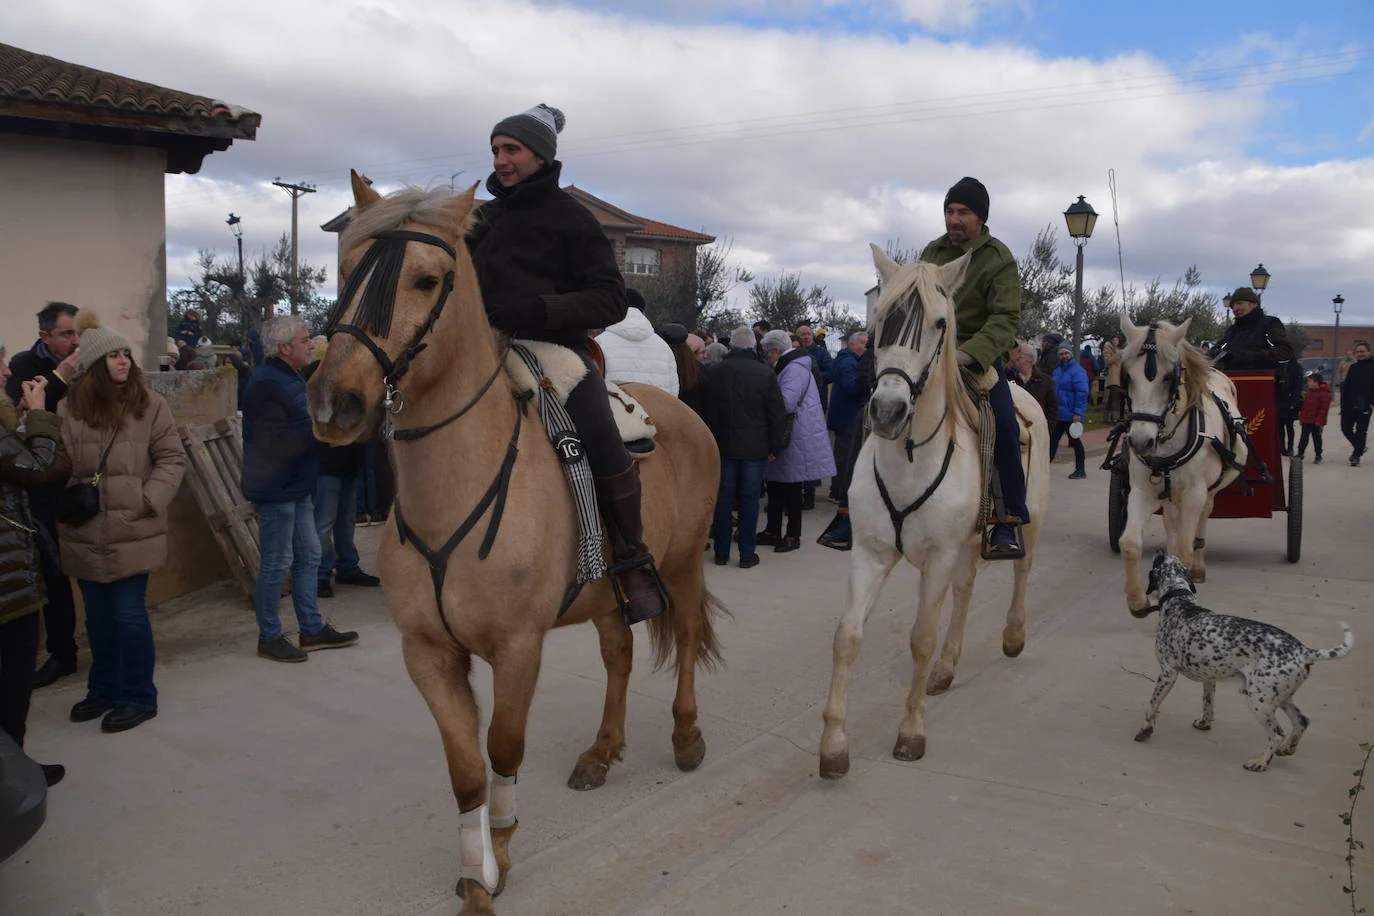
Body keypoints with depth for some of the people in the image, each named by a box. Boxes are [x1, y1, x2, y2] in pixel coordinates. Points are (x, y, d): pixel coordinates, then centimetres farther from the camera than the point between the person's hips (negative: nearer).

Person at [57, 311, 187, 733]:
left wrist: (150, 498, -12)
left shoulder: (150, 404, -3)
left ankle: (138, 697, 16)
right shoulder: (69, 407, -1)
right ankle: (104, 689, 33)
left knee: (128, 614, 1)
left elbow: (172, 459, -2)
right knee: (98, 616, 16)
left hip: (132, 530, -2)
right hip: (85, 532, 2)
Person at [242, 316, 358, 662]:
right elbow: (275, 442, -25)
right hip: (275, 490, -10)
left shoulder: (290, 378, 15)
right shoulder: (268, 384, -19)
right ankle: (269, 638, 12)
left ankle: (312, 629, 25)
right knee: (277, 563, -1)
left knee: (308, 556, 15)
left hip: (296, 488, 10)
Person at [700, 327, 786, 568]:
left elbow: (705, 411, 5)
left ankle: (721, 552, 14)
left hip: (723, 446, 2)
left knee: (723, 498, 9)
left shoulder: (713, 372, -2)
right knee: (749, 500, 4)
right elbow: (777, 415, -4)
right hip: (755, 448, -2)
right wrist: (774, 448, 5)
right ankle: (747, 554, 8)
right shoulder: (766, 374, -7)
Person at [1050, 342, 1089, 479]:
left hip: (1071, 416, -7)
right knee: (1052, 440, 8)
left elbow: (1082, 393, -17)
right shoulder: (1057, 372, 14)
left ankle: (1080, 470, 12)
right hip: (1058, 415, 7)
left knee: (1075, 441, 2)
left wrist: (1078, 413, -21)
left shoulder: (1077, 371, -11)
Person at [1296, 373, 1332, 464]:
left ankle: (1318, 456, 15)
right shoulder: (1309, 391, 11)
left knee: (1317, 438, 5)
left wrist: (1319, 420, -20)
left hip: (1316, 422, -6)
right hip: (1306, 420, 6)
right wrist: (1301, 417, 13)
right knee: (1304, 438, 8)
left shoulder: (1324, 393, -14)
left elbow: (1324, 408, -17)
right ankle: (1300, 453, 15)